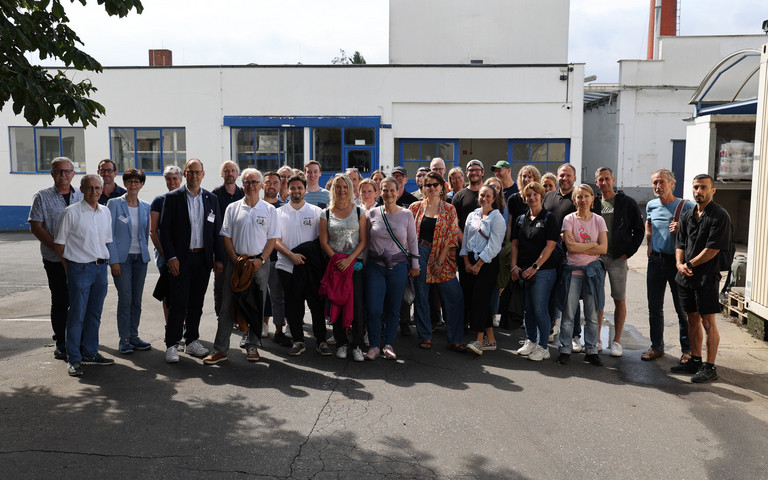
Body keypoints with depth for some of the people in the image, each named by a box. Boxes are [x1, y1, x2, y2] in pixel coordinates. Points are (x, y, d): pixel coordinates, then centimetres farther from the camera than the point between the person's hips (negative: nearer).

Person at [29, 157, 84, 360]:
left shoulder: (82, 197, 11)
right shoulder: (42, 197, 2)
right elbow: (36, 227, -3)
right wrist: (58, 248, -12)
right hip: (55, 260, -2)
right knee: (60, 302, 3)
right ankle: (61, 344, 15)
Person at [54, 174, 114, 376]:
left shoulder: (106, 212, 10)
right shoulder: (71, 212, -6)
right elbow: (60, 244, -2)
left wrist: (103, 262, 11)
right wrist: (70, 269, -3)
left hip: (101, 268, 5)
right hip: (80, 268, -5)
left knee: (94, 314, 12)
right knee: (77, 314, -1)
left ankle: (90, 353, 23)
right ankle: (73, 359, 8)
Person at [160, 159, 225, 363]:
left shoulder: (211, 199, 9)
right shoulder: (172, 197, -1)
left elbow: (217, 231, 9)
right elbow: (165, 230, -4)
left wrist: (219, 258, 4)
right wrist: (170, 257, -12)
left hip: (203, 258, 3)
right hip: (180, 259, -3)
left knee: (196, 302, 11)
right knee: (178, 303, -4)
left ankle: (192, 341, 22)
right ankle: (172, 345, 5)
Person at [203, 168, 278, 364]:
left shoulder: (269, 210, 5)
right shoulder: (233, 208, 6)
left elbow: (272, 239, 2)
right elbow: (226, 237, 5)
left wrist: (261, 260, -10)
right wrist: (236, 260, -7)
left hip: (260, 263, 0)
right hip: (236, 262, 0)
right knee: (227, 306, 0)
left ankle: (252, 346, 19)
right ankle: (220, 349, 6)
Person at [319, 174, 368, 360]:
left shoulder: (359, 212, 5)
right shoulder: (326, 213, 7)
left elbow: (363, 241, 1)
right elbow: (323, 242, 4)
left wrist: (349, 259, -11)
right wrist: (336, 260, -9)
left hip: (355, 263, -1)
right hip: (334, 265, 1)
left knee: (357, 303, -7)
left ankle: (357, 345, 2)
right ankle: (341, 343, 14)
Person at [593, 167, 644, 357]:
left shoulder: (627, 203, 0)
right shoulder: (593, 203, 7)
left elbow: (639, 230, 1)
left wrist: (627, 253, -6)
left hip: (618, 258, -2)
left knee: (620, 300, 2)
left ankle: (616, 341, 12)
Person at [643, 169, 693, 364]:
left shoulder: (686, 206, -7)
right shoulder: (651, 205, 8)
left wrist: (681, 230, -20)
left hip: (676, 261, -5)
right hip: (656, 260, 5)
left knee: (683, 309, 2)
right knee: (654, 307, 10)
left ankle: (687, 350, 14)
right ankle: (657, 347, 22)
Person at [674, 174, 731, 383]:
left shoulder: (719, 216, -9)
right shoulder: (687, 216, 13)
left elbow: (712, 250, -15)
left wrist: (690, 265, -8)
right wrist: (680, 264, -4)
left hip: (706, 277, -7)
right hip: (686, 278, 7)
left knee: (708, 322, -2)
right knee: (693, 319, 14)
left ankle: (710, 367, 6)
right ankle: (695, 361, 25)